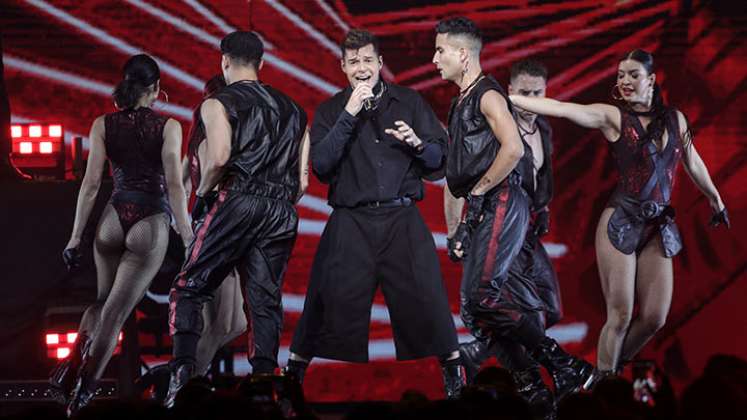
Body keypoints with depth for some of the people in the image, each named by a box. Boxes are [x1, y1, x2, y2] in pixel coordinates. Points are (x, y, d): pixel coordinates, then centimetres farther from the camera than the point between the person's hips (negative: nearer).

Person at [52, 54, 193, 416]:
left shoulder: (103, 125, 3)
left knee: (103, 301, 23)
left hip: (114, 218, 3)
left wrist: (76, 237, 5)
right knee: (115, 312, 0)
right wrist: (188, 239, -6)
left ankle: (69, 367, 4)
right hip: (152, 223, -2)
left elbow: (91, 183, 0)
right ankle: (83, 390, -5)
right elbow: (174, 184, -9)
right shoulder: (168, 127, -3)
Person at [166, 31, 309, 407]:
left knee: (189, 288, 1)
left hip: (237, 202, -5)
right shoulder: (292, 109, 20)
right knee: (265, 301, 6)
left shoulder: (219, 104, 3)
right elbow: (302, 178, 14)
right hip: (281, 212, 5)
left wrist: (202, 193, 0)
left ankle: (183, 370, -18)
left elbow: (219, 158, -15)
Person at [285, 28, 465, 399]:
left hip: (402, 219, 0)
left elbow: (439, 160, 8)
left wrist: (417, 143, -13)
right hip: (350, 223, 0)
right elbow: (321, 165, -7)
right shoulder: (331, 111, 7)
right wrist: (349, 115, -13)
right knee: (334, 301, -1)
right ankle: (295, 369, 12)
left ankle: (452, 368, 15)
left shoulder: (409, 102, 8)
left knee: (423, 298, 0)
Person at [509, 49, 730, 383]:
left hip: (659, 229, 4)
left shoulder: (675, 118, 10)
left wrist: (715, 200, 37)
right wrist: (505, 98, -23)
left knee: (655, 318, 1)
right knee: (620, 316, -7)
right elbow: (561, 108, -14)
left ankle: (614, 368, 21)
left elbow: (692, 163, 25)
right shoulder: (613, 116, -4)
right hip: (620, 223, -4)